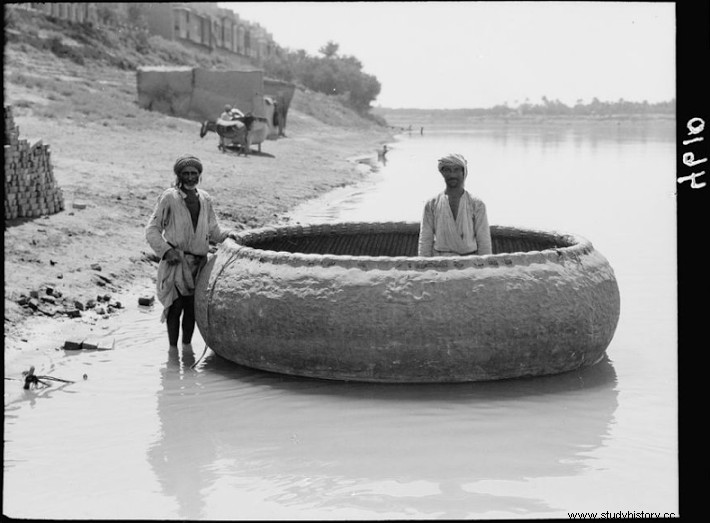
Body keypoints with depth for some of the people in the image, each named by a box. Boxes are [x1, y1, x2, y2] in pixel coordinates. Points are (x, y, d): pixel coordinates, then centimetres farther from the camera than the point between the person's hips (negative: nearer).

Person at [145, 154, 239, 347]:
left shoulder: (205, 199, 11)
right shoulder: (169, 198, -4)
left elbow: (213, 229, 16)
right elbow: (152, 230, -2)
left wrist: (226, 234, -5)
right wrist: (166, 250, -14)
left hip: (198, 263, 4)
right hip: (176, 261, -4)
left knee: (192, 308, 9)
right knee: (175, 306, -4)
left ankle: (187, 346, 21)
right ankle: (172, 348, 6)